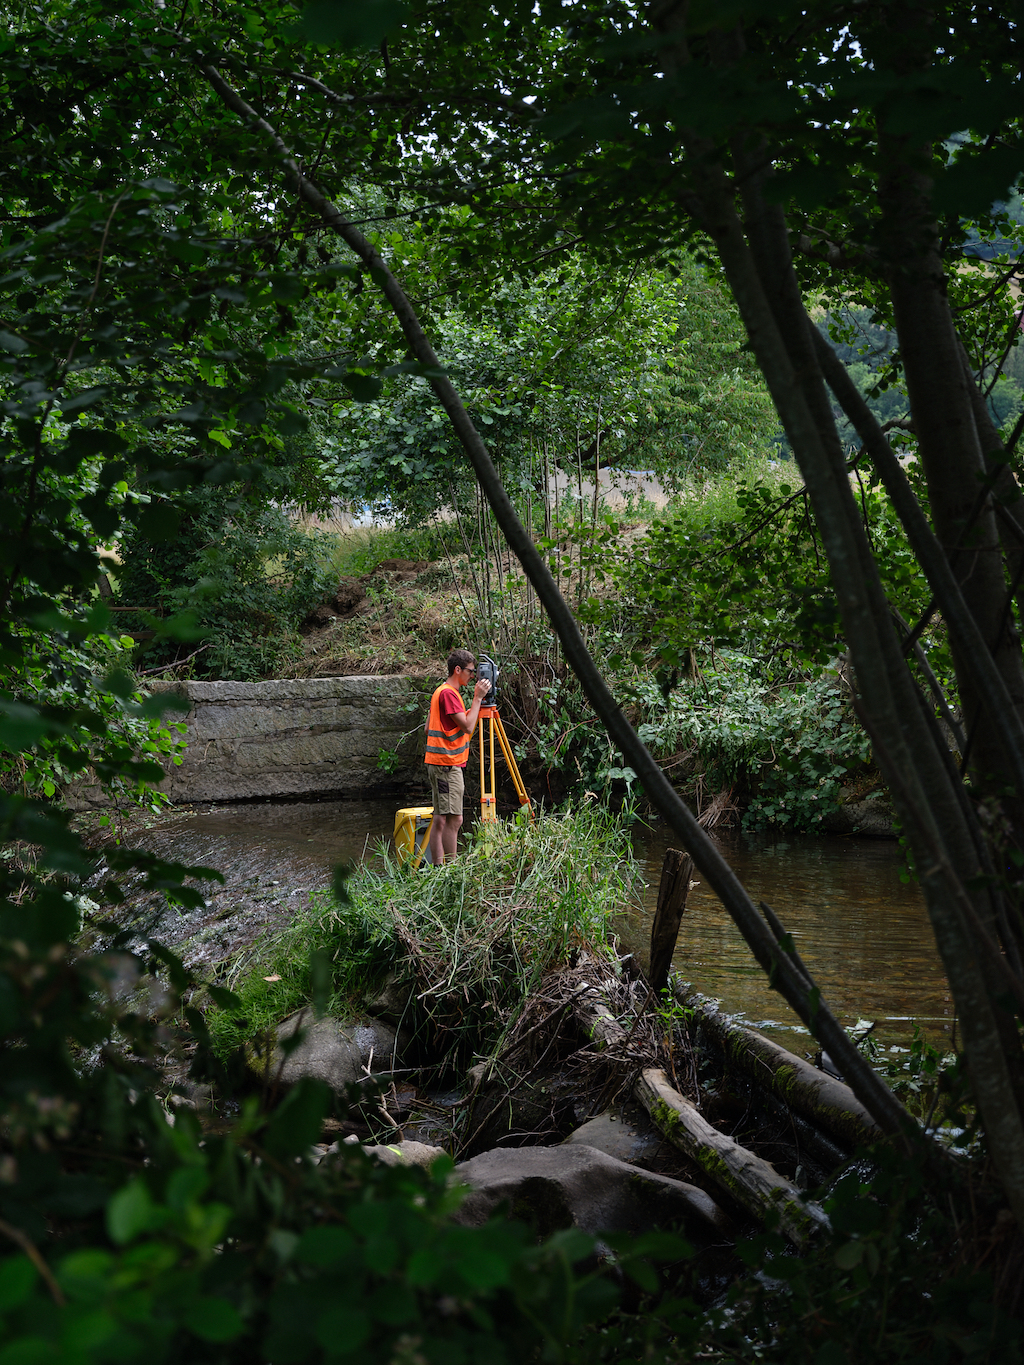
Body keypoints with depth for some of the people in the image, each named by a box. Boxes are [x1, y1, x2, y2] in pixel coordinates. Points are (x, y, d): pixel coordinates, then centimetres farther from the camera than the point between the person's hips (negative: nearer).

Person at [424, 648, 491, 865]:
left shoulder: (441, 691, 16)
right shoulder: (448, 693, -14)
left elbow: (428, 728, 21)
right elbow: (467, 726, -18)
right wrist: (478, 698, -11)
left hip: (438, 763, 10)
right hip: (448, 764, -10)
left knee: (441, 818, 8)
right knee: (454, 819, -10)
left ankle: (438, 868, 8)